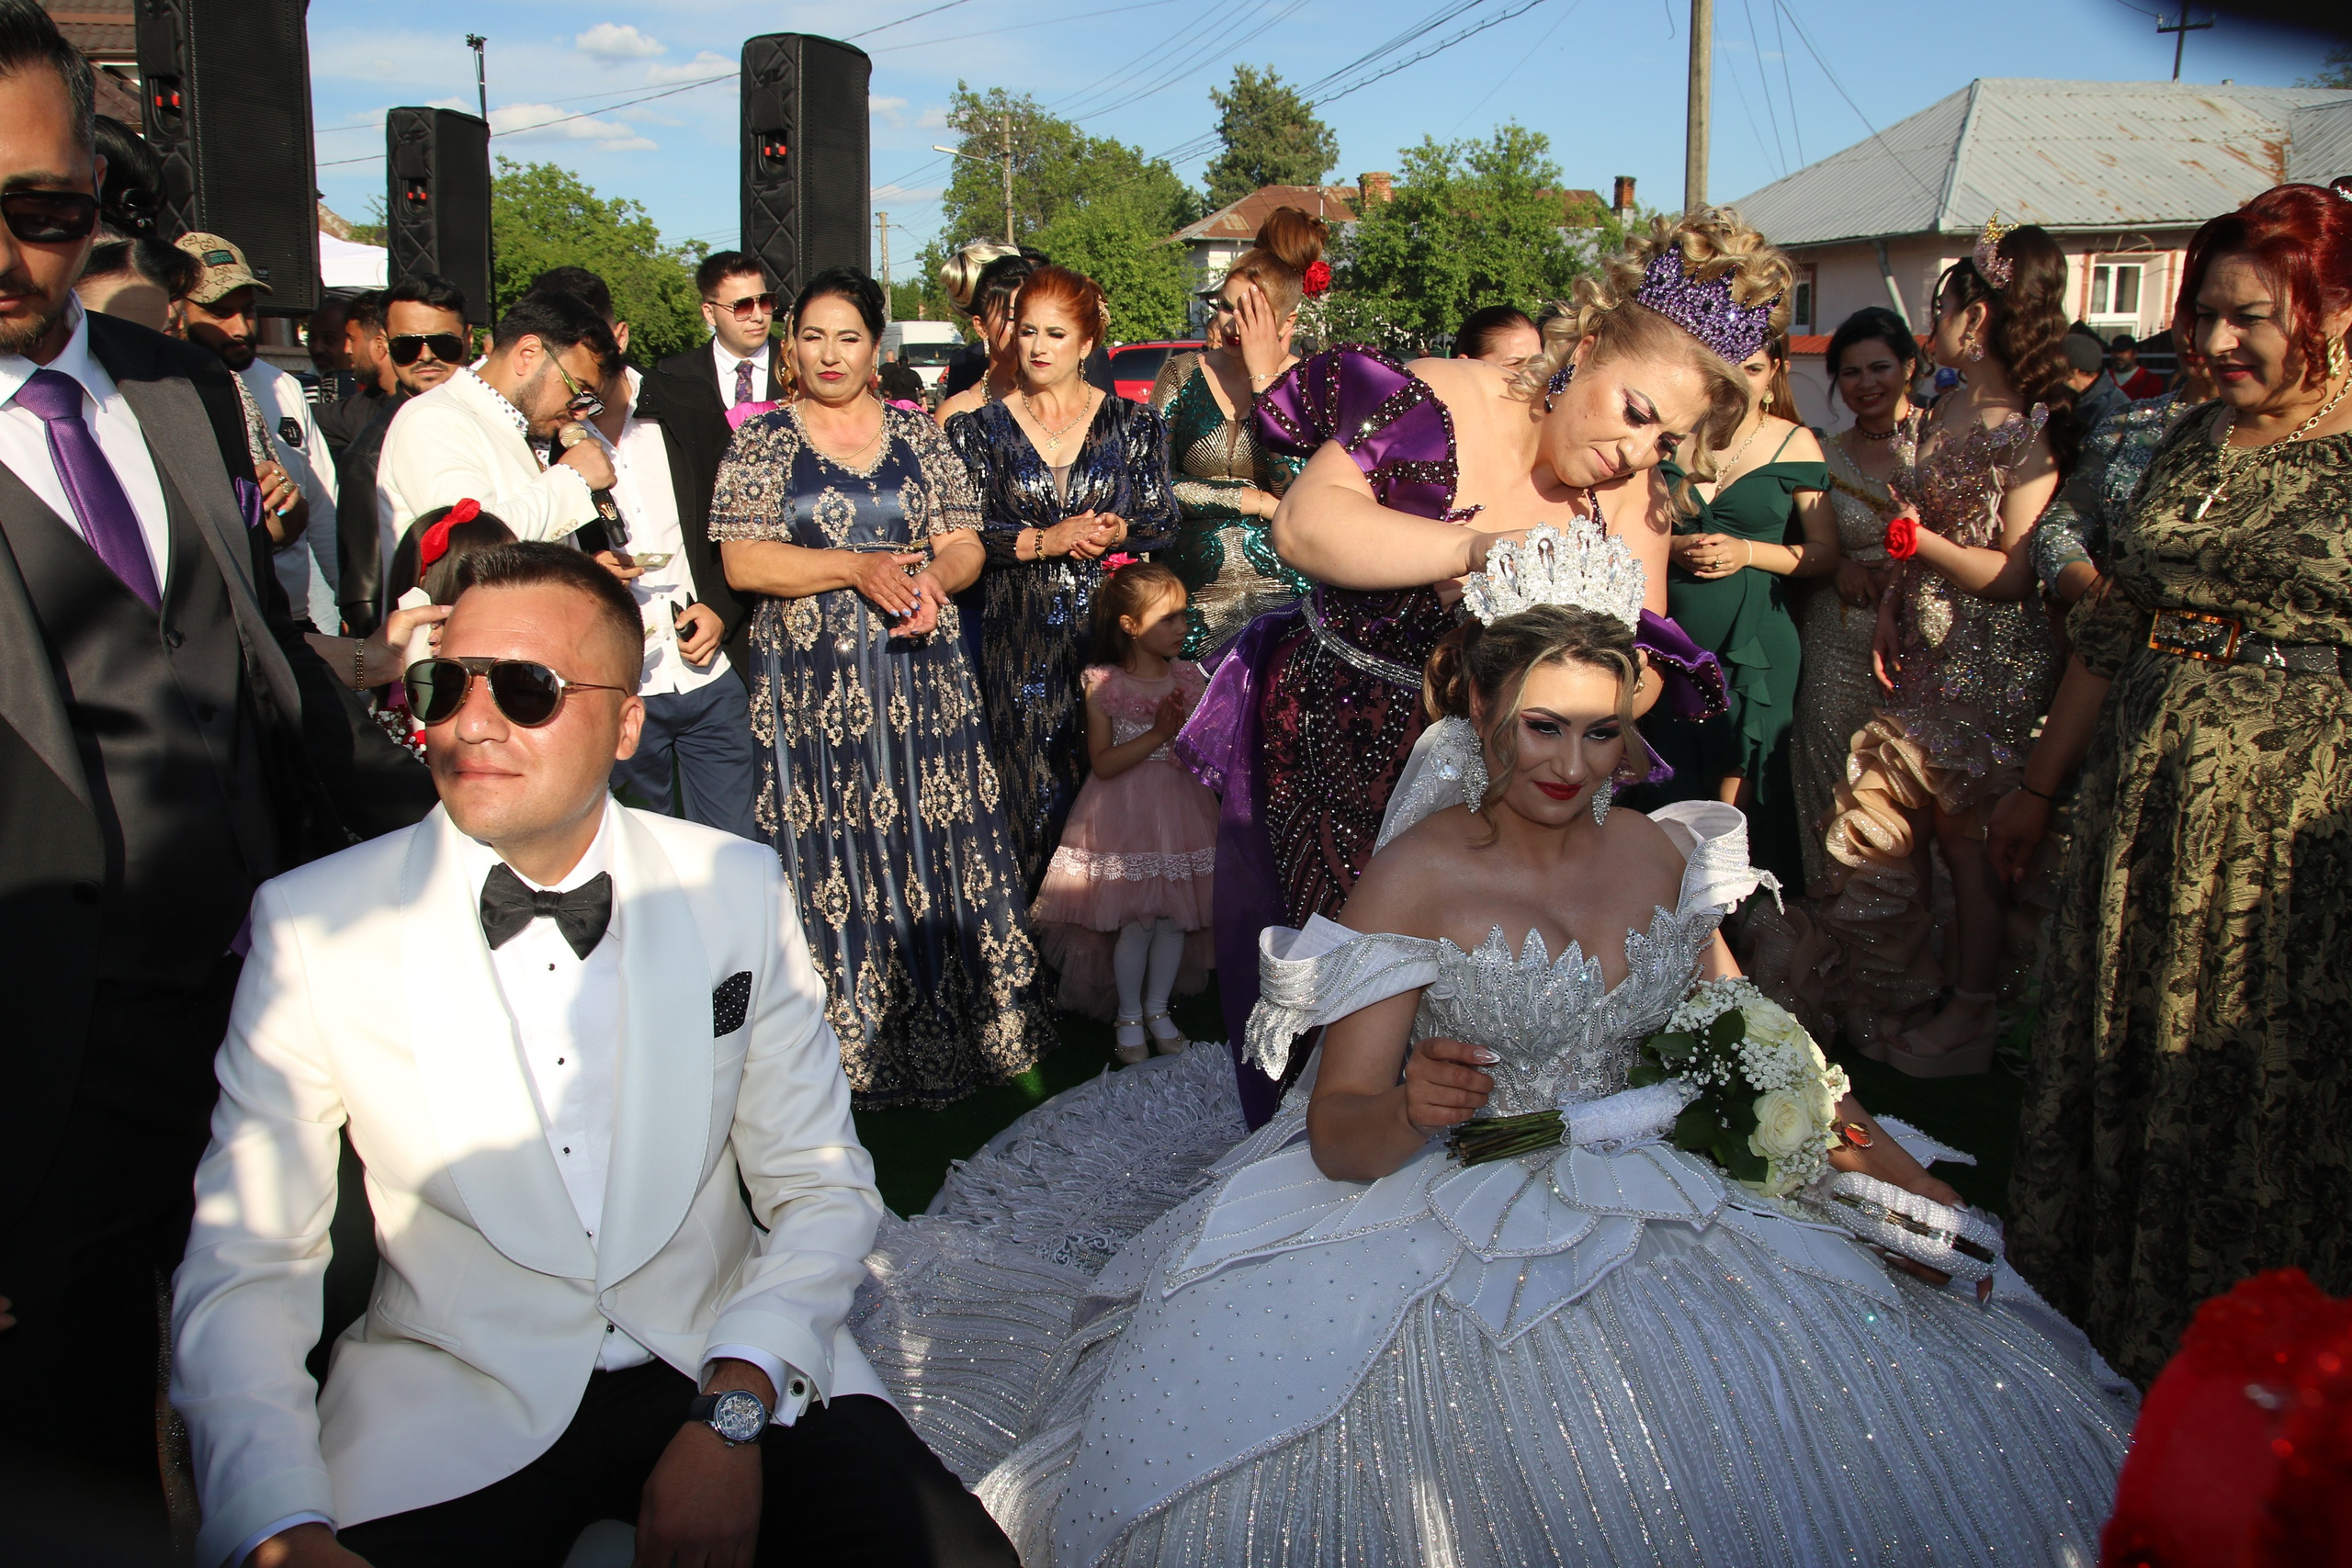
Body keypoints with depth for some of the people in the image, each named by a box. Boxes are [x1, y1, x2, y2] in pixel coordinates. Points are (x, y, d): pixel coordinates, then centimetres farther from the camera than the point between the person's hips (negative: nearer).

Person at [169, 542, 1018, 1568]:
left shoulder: (740, 891, -2)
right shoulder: (308, 927, -5)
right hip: (452, 1407, 0)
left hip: (732, 1368, 1)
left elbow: (822, 1187, 1)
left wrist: (734, 1411, -14)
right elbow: (243, 1262, -4)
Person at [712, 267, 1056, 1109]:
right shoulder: (762, 442, 5)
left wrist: (934, 579, -15)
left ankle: (954, 1029, 12)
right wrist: (857, 569, -14)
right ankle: (854, 1048, 10)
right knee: (833, 864, 0)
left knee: (940, 857, 1)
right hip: (812, 686, -2)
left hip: (920, 681, 2)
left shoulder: (918, 438, 11)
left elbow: (965, 545, 8)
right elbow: (743, 562, -5)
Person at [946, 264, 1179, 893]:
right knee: (1032, 792, 1)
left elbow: (1164, 523, 6)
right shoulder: (980, 429, 7)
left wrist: (1118, 532, -14)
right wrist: (1045, 541, -13)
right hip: (1020, 642, 0)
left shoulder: (1133, 425, 7)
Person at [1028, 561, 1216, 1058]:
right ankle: (1129, 1016, 19)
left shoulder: (1189, 679, 2)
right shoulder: (1103, 684, -8)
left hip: (1179, 811, 3)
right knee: (1135, 921, -1)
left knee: (1175, 918, 7)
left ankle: (1158, 1009, 26)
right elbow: (1103, 763, -14)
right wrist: (1159, 733, -19)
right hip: (1124, 817, -3)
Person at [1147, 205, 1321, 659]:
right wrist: (1253, 501, -7)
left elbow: (1297, 486, -15)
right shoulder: (1182, 374, 5)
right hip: (1194, 599, 2)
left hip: (1283, 597, -1)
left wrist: (1264, 375, -12)